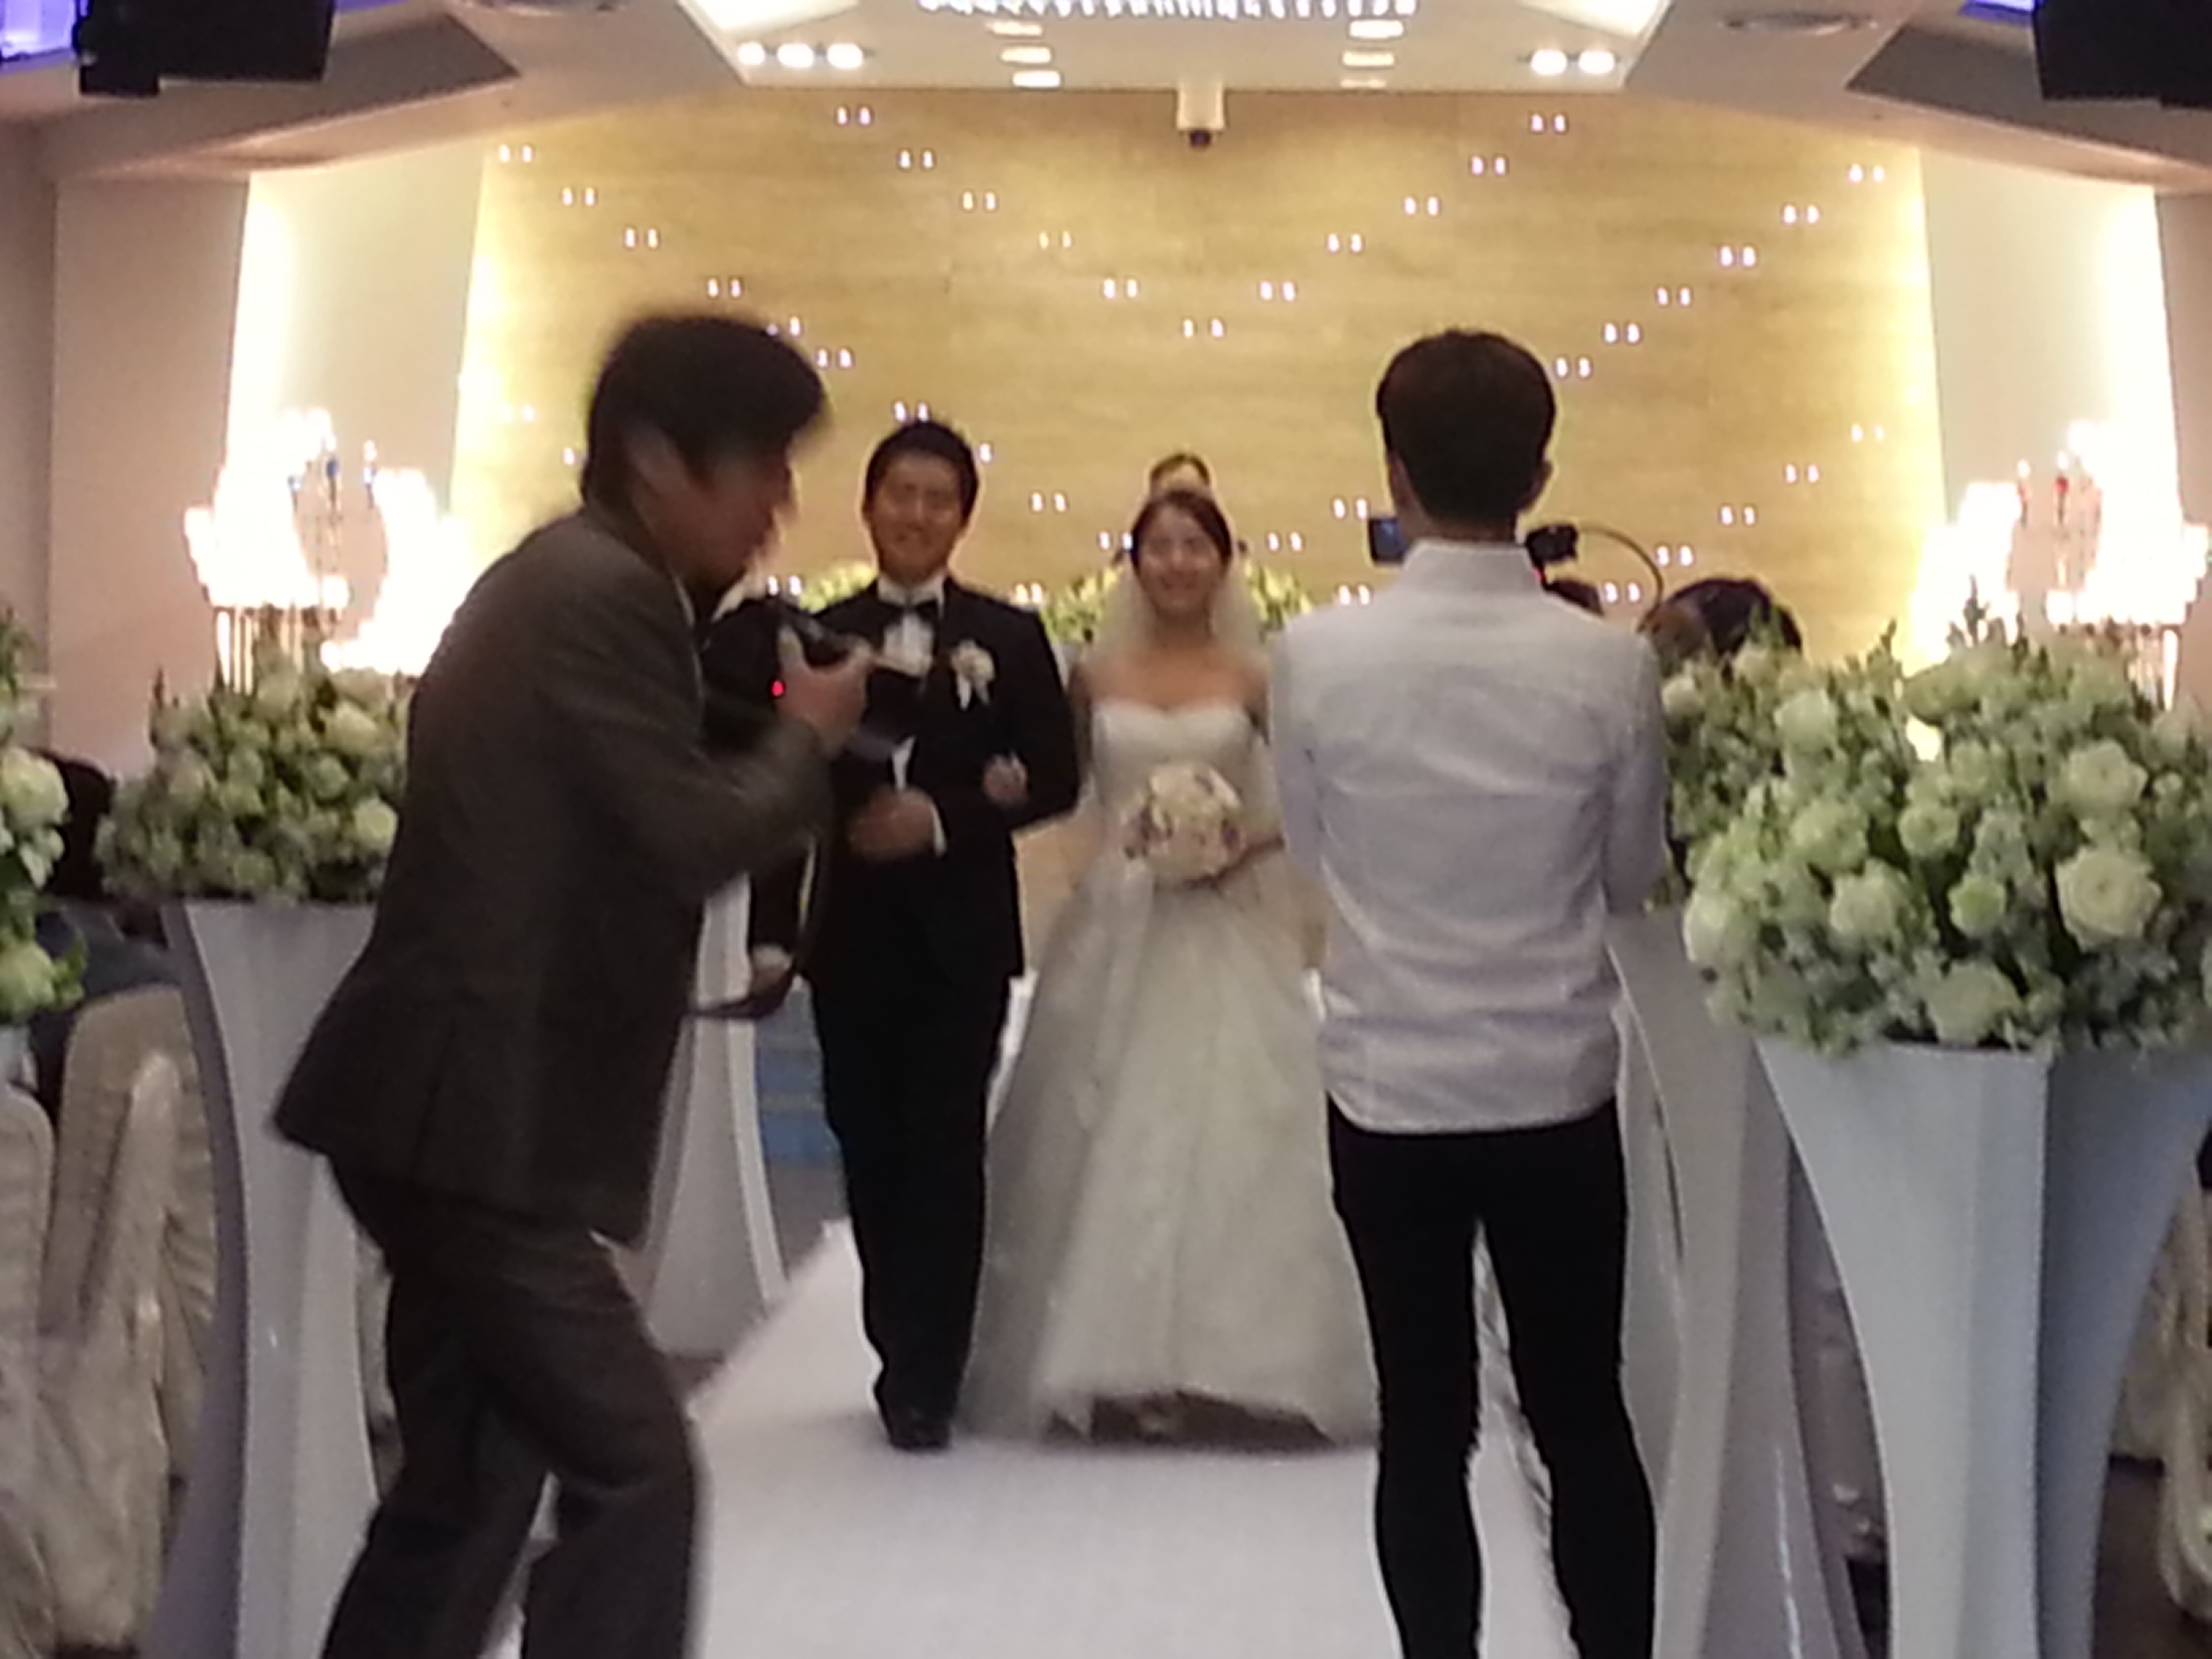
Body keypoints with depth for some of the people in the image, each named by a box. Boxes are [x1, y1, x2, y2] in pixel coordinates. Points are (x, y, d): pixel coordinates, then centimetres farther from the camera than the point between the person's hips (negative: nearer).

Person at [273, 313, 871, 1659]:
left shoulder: (555, 579, 18)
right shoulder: (608, 594, -14)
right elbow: (695, 835, -18)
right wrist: (810, 738, -1)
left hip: (453, 1105, 11)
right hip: (480, 1117, -11)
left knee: (470, 1483, 16)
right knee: (635, 1465, -7)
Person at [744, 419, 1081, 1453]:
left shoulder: (1009, 638, 4)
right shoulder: (822, 639, 6)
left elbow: (1055, 779, -1)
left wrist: (945, 817, -15)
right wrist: (771, 934, -6)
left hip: (963, 936, -2)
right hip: (854, 933, 2)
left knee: (943, 1151, -3)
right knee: (871, 1150, 7)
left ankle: (925, 1377, 3)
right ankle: (905, 1357, 22)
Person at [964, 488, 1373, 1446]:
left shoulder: (1254, 679, 3)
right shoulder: (1096, 675, 6)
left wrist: (1249, 844, -11)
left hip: (1223, 927, -1)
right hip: (1117, 925, 1)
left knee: (1228, 1129, -3)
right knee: (1112, 1133, 1)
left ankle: (1229, 1361, 4)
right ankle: (1113, 1366, 8)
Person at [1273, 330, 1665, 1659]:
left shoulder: (1318, 655, -11)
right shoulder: (1610, 664, -10)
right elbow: (1634, 877, 4)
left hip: (1388, 1089, 0)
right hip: (1561, 1091, 1)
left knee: (1424, 1426, 8)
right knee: (1585, 1413, 12)